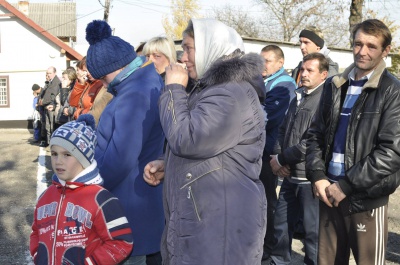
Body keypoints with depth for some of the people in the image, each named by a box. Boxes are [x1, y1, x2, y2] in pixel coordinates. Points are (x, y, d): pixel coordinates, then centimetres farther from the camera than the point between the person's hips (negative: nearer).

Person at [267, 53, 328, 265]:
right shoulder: (298, 97, 13)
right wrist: (277, 156, -3)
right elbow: (283, 129, 15)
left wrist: (281, 159, -12)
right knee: (281, 225, 17)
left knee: (313, 231, 6)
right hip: (290, 175, 8)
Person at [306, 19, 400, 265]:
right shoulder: (335, 85, 10)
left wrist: (346, 185, -15)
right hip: (329, 192, 5)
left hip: (367, 199, -4)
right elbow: (316, 134, 12)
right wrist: (318, 176, -3)